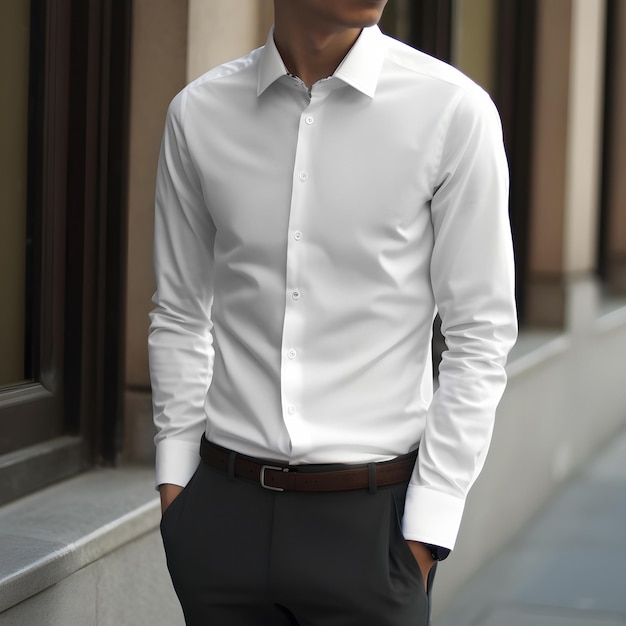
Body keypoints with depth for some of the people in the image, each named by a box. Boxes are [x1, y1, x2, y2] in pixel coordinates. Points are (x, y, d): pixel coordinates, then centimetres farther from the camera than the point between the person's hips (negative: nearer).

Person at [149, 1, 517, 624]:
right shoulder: (197, 113, 1)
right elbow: (180, 315, 9)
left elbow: (479, 337, -6)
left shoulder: (455, 111, -8)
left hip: (367, 522, -2)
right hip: (224, 509, 2)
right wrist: (173, 482, 7)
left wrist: (425, 531, -7)